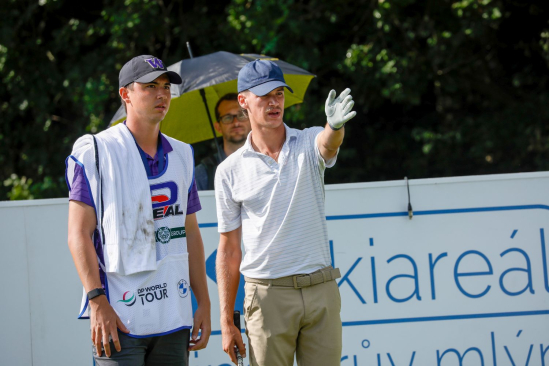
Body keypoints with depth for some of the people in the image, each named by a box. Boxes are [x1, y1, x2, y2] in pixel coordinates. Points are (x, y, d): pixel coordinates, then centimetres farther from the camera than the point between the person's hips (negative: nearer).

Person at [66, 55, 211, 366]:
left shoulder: (181, 155, 16)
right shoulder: (96, 152, -3)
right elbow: (79, 235, -8)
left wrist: (204, 303, 12)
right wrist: (97, 301, -18)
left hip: (174, 316, 6)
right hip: (119, 316, -6)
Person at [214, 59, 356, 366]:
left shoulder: (309, 143, 5)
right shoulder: (230, 171, 3)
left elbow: (328, 144, -22)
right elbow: (229, 250, 5)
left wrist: (336, 126, -48)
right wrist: (227, 322, 1)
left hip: (322, 291, 1)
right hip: (268, 293, -1)